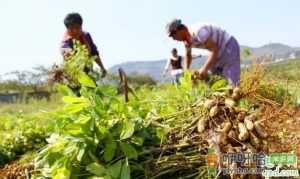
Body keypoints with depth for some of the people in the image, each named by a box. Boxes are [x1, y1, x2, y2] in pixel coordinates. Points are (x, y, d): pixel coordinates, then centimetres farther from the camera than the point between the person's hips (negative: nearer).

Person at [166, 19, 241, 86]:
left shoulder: (198, 31, -30)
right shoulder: (186, 39, -1)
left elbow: (215, 49, -32)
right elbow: (188, 55, 15)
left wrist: (204, 69, -35)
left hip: (229, 46, -9)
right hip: (219, 51, 9)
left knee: (232, 83, -18)